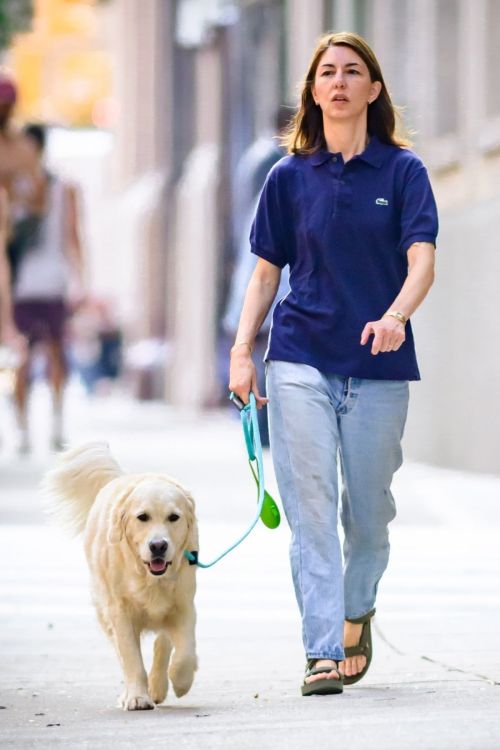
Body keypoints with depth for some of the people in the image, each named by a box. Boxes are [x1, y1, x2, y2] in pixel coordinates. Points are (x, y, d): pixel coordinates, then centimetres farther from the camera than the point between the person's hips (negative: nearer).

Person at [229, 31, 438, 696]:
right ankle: (322, 652, -10)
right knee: (310, 503, -9)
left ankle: (356, 617, 35)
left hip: (380, 363, 0)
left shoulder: (403, 171, 1)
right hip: (301, 359, 0)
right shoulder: (290, 176, 6)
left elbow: (422, 259, -10)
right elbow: (267, 271, 11)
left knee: (368, 508, 7)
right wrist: (242, 350, 0)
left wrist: (395, 316, -30)